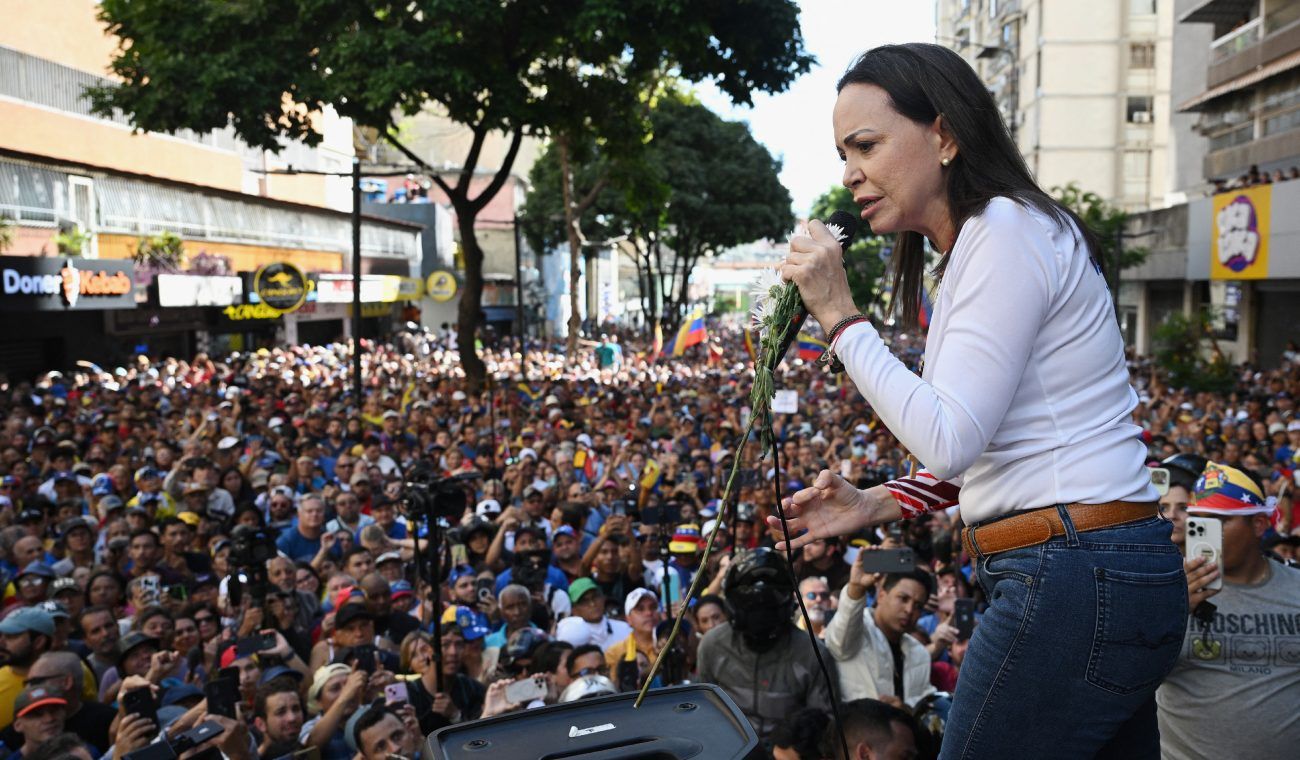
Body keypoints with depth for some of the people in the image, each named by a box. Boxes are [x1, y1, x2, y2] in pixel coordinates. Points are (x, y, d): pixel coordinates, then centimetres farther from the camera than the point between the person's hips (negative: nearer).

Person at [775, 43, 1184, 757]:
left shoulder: (1006, 231, -14)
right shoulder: (978, 245, 16)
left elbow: (949, 442, -21)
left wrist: (839, 316, -15)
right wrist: (875, 505, 9)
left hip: (1074, 582, -10)